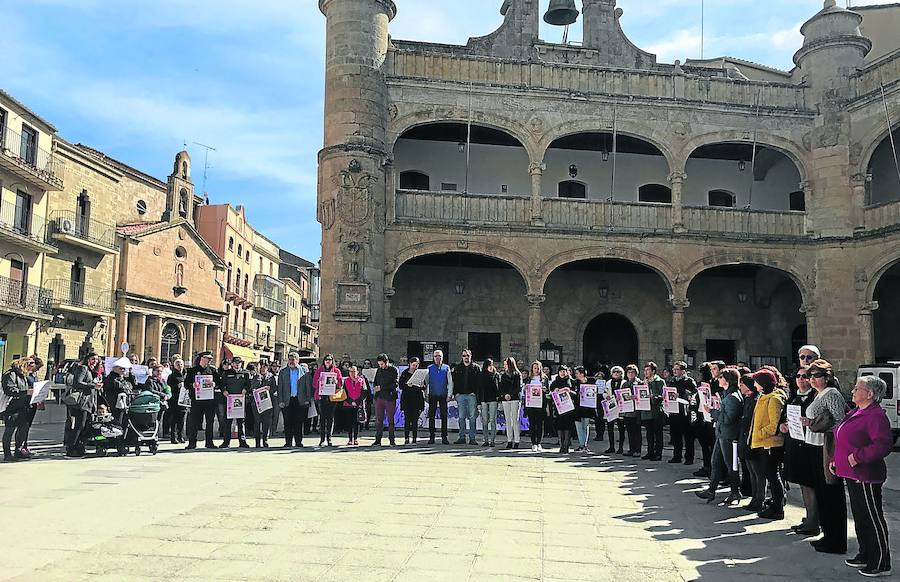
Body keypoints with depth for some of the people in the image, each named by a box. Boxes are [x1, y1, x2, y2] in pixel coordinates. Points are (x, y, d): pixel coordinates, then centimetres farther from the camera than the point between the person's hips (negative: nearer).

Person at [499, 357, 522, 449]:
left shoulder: (517, 375, 3)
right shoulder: (503, 376, 17)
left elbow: (519, 387, -4)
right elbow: (501, 388, 11)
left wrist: (510, 394, -14)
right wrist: (505, 395, -8)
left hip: (515, 399, -4)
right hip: (505, 400, 4)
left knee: (515, 420, -6)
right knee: (508, 420, 3)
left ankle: (516, 441, -5)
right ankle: (509, 441, 5)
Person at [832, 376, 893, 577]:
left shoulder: (875, 416, -17)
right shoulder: (855, 413, 14)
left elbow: (883, 445, -28)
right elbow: (845, 441, 25)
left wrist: (858, 457, -24)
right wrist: (836, 460, 18)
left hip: (866, 476, -10)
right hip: (852, 475, 10)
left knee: (873, 519, -1)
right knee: (859, 516, 18)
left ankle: (881, 564, 7)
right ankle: (865, 555, 31)